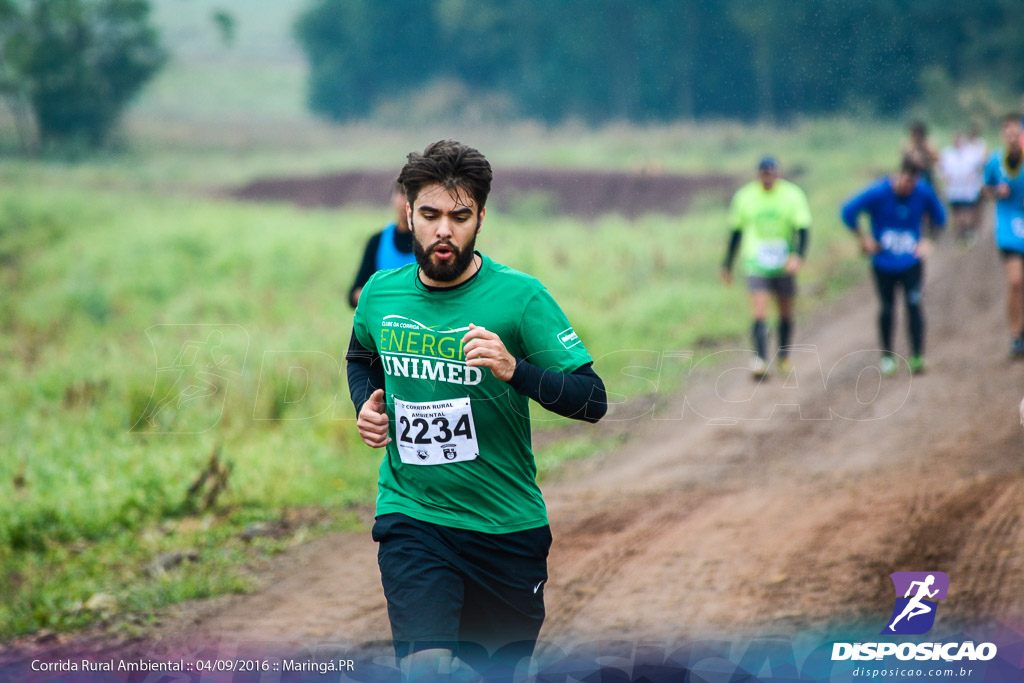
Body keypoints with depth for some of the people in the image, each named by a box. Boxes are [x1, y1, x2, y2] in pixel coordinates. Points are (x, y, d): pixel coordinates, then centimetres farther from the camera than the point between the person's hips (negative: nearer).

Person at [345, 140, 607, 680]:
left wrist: (514, 370, -30)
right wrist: (367, 403, 4)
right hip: (410, 511, 1)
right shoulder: (380, 293, 1)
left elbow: (593, 401, -14)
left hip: (507, 524, 0)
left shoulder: (519, 296, -10)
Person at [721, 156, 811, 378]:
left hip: (784, 266, 1)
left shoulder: (793, 195, -3)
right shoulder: (744, 196, 1)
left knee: (786, 314, 12)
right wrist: (727, 265, 14)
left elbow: (803, 229, -8)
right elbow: (736, 232, 11)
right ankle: (760, 360, -20)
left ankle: (783, 357, 32)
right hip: (756, 266, -1)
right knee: (759, 314, -17)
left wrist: (798, 255, -25)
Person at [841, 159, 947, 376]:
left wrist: (927, 241, 5)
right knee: (887, 308, 5)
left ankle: (918, 357, -8)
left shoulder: (924, 193, -6)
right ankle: (887, 356, 21)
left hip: (911, 260, 1)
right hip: (883, 262, -1)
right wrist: (862, 238, -3)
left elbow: (939, 218, 13)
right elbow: (848, 211, -8)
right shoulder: (878, 193, -14)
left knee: (914, 305, -12)